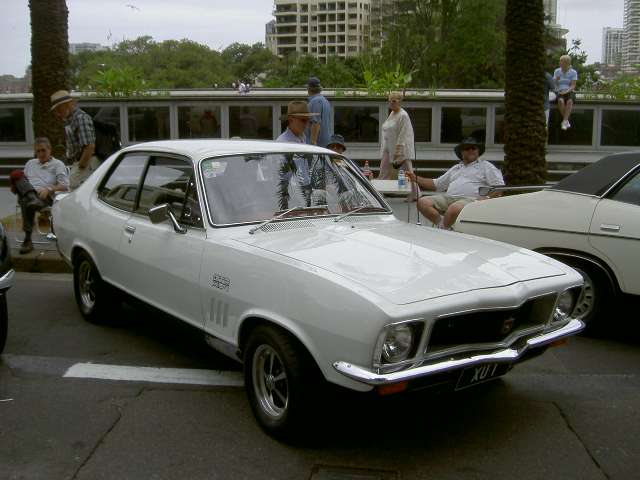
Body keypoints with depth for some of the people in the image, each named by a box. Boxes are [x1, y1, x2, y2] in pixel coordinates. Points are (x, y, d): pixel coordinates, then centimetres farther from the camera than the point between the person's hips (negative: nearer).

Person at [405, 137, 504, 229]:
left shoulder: (486, 166, 18)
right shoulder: (455, 168, 32)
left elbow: (499, 187, 7)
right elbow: (436, 184, 31)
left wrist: (487, 198, -12)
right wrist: (416, 179, 19)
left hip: (470, 199, -5)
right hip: (448, 197, 6)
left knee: (455, 208, -41)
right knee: (423, 202, -20)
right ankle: (442, 223, -30)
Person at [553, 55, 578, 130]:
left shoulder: (573, 72, 0)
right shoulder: (557, 71, 6)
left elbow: (573, 86, -6)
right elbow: (554, 84, 3)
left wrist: (566, 91, -24)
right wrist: (556, 80, -18)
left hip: (570, 92, -1)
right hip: (560, 92, 1)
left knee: (569, 101, -37)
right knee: (561, 101, -35)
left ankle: (564, 122, -42)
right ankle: (566, 121, -23)